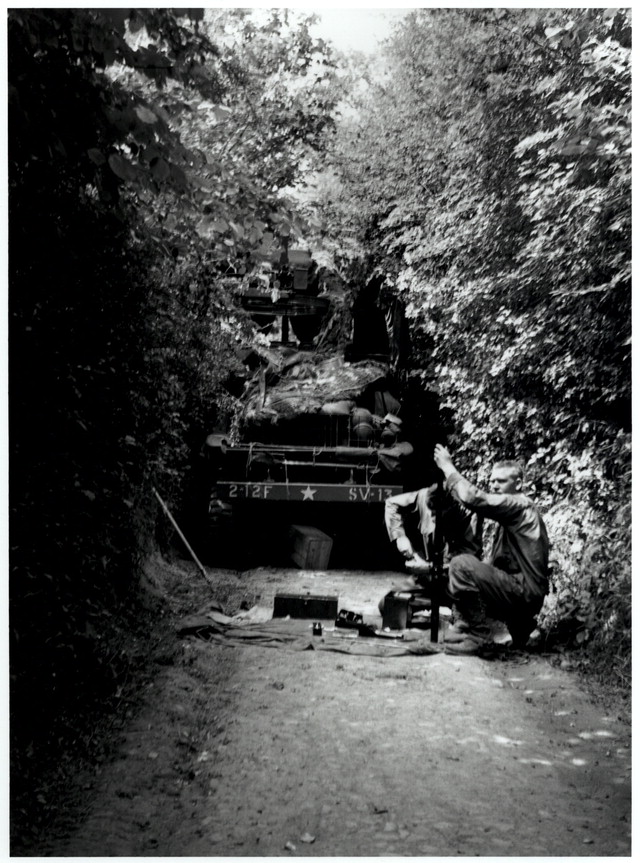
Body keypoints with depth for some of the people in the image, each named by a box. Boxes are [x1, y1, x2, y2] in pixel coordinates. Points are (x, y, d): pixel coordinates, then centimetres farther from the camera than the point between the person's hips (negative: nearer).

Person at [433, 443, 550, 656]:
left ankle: (474, 636, -13)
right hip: (518, 591, 10)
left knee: (461, 565, -22)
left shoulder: (520, 505, -10)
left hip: (525, 592, -10)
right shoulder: (512, 512, 21)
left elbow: (474, 499, -25)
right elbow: (498, 562, 20)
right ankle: (519, 625, 20)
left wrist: (448, 467, -14)